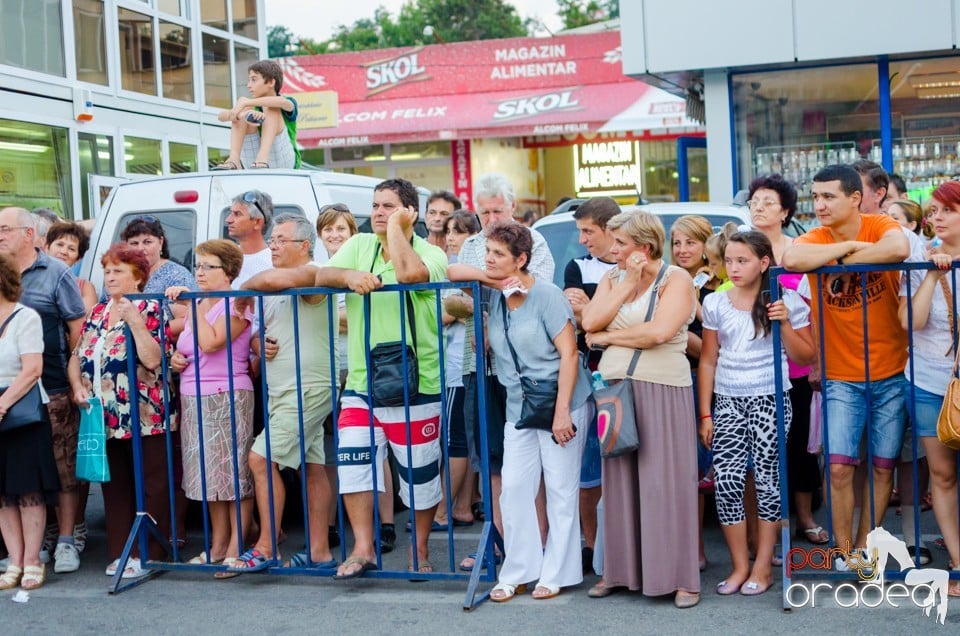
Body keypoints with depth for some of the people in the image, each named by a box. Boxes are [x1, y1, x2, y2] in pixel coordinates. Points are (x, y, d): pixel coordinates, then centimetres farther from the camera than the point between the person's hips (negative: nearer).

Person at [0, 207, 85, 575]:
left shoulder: (56, 273, 0)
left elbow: (77, 327, 0)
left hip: (55, 389, -4)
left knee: (64, 466, -1)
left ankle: (65, 541, 6)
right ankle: (41, 536, 17)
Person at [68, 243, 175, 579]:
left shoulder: (150, 311, -4)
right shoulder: (97, 314, 16)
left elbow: (153, 360, -16)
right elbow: (77, 356, 16)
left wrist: (134, 322, -20)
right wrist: (78, 386, -1)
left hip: (145, 418, -6)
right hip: (106, 419, 6)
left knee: (150, 487, -2)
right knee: (114, 487, 10)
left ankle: (148, 554, 4)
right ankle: (119, 553, 17)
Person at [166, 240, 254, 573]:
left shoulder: (236, 306, -7)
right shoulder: (196, 307, 17)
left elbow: (210, 343, -21)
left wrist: (192, 305, -15)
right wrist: (175, 357, 7)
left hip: (227, 398, -8)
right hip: (193, 400, 8)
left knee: (233, 473, -5)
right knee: (210, 476, 12)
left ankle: (236, 548, 1)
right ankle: (217, 546, 20)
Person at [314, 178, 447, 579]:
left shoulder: (431, 254, -3)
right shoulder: (359, 245, 11)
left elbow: (409, 273, -26)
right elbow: (321, 276, 0)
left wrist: (396, 227, -12)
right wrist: (349, 276, -21)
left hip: (415, 384, -3)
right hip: (361, 382, 4)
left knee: (420, 470, 5)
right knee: (353, 459, -5)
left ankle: (420, 550, 21)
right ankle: (362, 549, 4)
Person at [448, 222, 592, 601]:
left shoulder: (547, 296, -12)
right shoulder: (497, 299, 5)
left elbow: (568, 353, -14)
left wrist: (562, 411, -18)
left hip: (561, 404, -6)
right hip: (519, 409, 6)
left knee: (560, 490, 2)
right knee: (514, 488, 3)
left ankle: (557, 573, 13)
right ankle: (518, 571, 14)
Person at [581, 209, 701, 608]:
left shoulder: (675, 279, -3)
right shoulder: (612, 279, 13)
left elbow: (658, 332, -18)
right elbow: (590, 323, -3)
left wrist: (608, 337, -7)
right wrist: (628, 284, -6)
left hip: (662, 393, -5)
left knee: (665, 482, -3)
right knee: (619, 482, 7)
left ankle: (680, 577, 5)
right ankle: (620, 569, 17)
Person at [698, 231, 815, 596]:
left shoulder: (786, 301, 0)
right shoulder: (715, 303, 6)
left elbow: (805, 357, 2)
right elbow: (708, 361, 9)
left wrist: (785, 324, -14)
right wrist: (705, 413, 6)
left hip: (770, 401, -2)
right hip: (727, 402, 2)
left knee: (768, 478, -1)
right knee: (726, 481, -5)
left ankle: (763, 567, 11)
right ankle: (740, 566, 9)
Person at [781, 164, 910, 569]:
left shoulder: (880, 226, -5)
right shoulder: (814, 239, -5)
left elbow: (899, 249, -30)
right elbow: (791, 259, -30)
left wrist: (844, 260, -20)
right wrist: (850, 246, -22)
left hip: (891, 372, 1)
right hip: (841, 376, 0)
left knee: (883, 466, 8)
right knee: (840, 467, -8)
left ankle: (864, 545, 23)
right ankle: (843, 549, 8)